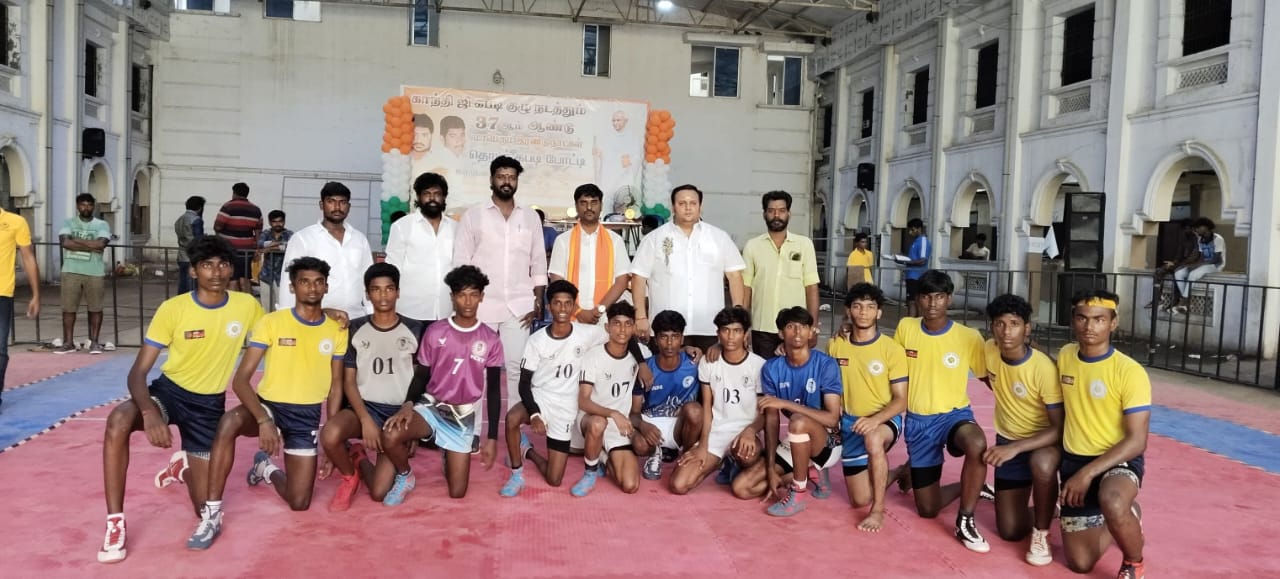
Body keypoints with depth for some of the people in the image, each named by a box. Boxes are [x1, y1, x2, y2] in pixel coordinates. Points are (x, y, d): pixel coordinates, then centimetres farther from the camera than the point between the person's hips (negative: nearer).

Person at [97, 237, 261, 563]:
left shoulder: (247, 306, -9)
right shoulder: (172, 309, -14)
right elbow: (138, 371, -17)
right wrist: (149, 411, -35)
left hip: (210, 403, 1)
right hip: (170, 390, -1)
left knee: (205, 507, 1)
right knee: (118, 421, -37)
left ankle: (184, 467, 39)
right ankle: (115, 524, -24)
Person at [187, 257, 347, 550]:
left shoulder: (337, 330, 1)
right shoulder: (271, 322, -8)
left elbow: (336, 385, 8)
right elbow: (240, 379, -13)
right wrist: (263, 420, -28)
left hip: (308, 416, 2)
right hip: (269, 405, -2)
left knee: (299, 502, -4)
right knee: (228, 422, -38)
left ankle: (267, 468, 32)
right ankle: (212, 514, -27)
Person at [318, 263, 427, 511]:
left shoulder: (414, 330, 3)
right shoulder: (355, 329, 4)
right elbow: (348, 381, 1)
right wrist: (365, 419, -14)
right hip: (363, 406, 1)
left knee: (379, 492, -17)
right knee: (329, 436, -36)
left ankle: (359, 460, 20)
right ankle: (349, 475, 0)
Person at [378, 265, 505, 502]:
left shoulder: (490, 340, -3)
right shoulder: (435, 332, -4)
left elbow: (493, 390, 1)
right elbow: (422, 375, 4)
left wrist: (492, 438, -2)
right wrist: (408, 404, -18)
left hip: (463, 417, 1)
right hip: (430, 407, -1)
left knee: (457, 493, -2)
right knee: (390, 437, -33)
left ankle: (450, 457, 32)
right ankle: (405, 476, 0)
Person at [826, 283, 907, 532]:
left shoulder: (893, 349, -12)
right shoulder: (835, 345, -2)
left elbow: (901, 399, -12)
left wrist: (876, 419, -29)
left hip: (885, 419, -4)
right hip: (850, 423, 4)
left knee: (873, 439, -42)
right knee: (860, 500, 2)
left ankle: (878, 510, -25)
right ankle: (890, 474, 36)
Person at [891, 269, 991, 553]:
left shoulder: (969, 337, -9)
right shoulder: (905, 328, -3)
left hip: (954, 414, -2)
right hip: (918, 420, 2)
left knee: (977, 444, -41)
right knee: (927, 510, 3)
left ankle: (965, 522, -20)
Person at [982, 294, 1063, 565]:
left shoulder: (1043, 368, -26)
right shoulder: (990, 350, -11)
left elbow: (1060, 428, -26)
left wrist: (1015, 448, -37)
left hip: (1044, 441, -4)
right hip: (1008, 441, 4)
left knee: (1042, 463, -42)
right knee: (1011, 531, 0)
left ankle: (1042, 533, -16)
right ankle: (1032, 499, 34)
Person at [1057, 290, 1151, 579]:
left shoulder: (1130, 372, -16)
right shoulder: (1064, 356, 0)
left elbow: (1137, 441, -18)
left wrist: (1088, 472, -24)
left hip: (1119, 461, -5)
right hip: (1073, 461, 5)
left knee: (1113, 504, -41)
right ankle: (1125, 519, 36)